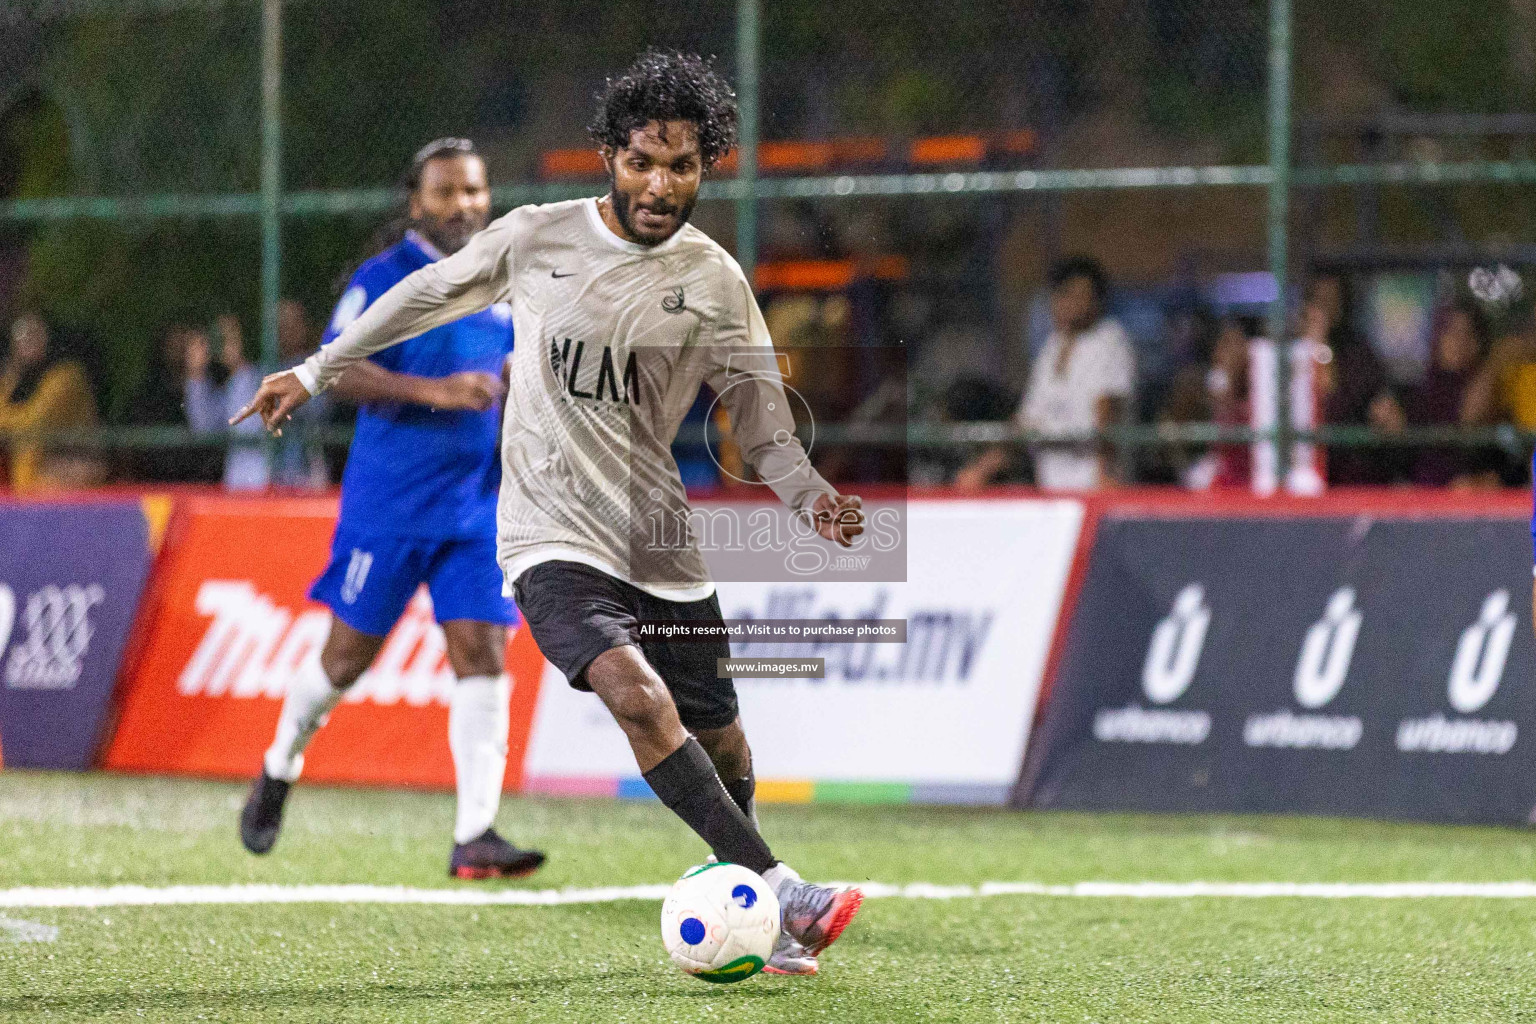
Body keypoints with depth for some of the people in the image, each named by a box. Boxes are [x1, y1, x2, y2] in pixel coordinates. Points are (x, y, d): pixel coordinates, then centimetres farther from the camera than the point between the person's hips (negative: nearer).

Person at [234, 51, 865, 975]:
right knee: (637, 694, -28)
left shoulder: (715, 282, 2)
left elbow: (760, 417, 4)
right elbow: (425, 297, 14)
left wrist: (813, 497, -16)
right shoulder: (537, 238, -1)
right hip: (554, 534, -3)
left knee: (719, 742, 6)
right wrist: (317, 373, 21)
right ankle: (785, 894, -31)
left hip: (662, 544, 3)